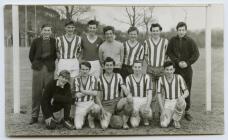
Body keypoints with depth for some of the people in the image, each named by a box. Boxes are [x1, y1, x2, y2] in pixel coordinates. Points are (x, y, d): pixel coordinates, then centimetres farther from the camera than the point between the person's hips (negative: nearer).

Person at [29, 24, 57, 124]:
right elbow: (31, 55, 11)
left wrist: (50, 63, 7)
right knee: (36, 93, 2)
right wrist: (35, 64, 7)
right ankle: (34, 116, 9)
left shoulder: (54, 42, 4)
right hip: (38, 69, 0)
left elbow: (56, 54, 14)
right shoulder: (36, 41, 3)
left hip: (49, 69, 0)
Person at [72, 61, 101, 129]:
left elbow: (95, 93, -10)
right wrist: (89, 91, -8)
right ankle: (83, 117, 21)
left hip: (90, 103, 1)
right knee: (78, 127, -17)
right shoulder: (76, 80, -1)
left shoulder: (93, 79, 1)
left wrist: (83, 91, -11)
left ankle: (90, 119, 0)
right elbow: (77, 95, -9)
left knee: (97, 108, -36)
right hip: (79, 106, 0)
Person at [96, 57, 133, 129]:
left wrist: (129, 95, -31)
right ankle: (103, 117, 9)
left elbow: (124, 89, -7)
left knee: (129, 101, -34)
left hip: (118, 102, 1)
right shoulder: (100, 79, 4)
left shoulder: (118, 76, 6)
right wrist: (102, 109, -11)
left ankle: (125, 123, -16)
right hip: (106, 105, -1)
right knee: (104, 126, -27)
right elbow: (98, 96, 4)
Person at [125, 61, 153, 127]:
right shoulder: (128, 78, -2)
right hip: (133, 103, 0)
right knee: (135, 124, -21)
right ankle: (137, 116, 15)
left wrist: (147, 106, -24)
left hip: (144, 102, 0)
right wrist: (132, 109, -17)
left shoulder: (147, 77, -3)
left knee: (149, 115, -32)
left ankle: (144, 117, 6)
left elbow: (149, 94, -8)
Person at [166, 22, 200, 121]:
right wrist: (177, 62, -11)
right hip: (175, 68, 1)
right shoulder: (173, 40, 3)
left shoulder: (190, 41, -1)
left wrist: (188, 63, -12)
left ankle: (187, 111, 14)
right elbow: (169, 52, 1)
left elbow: (196, 54, -2)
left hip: (187, 69, -1)